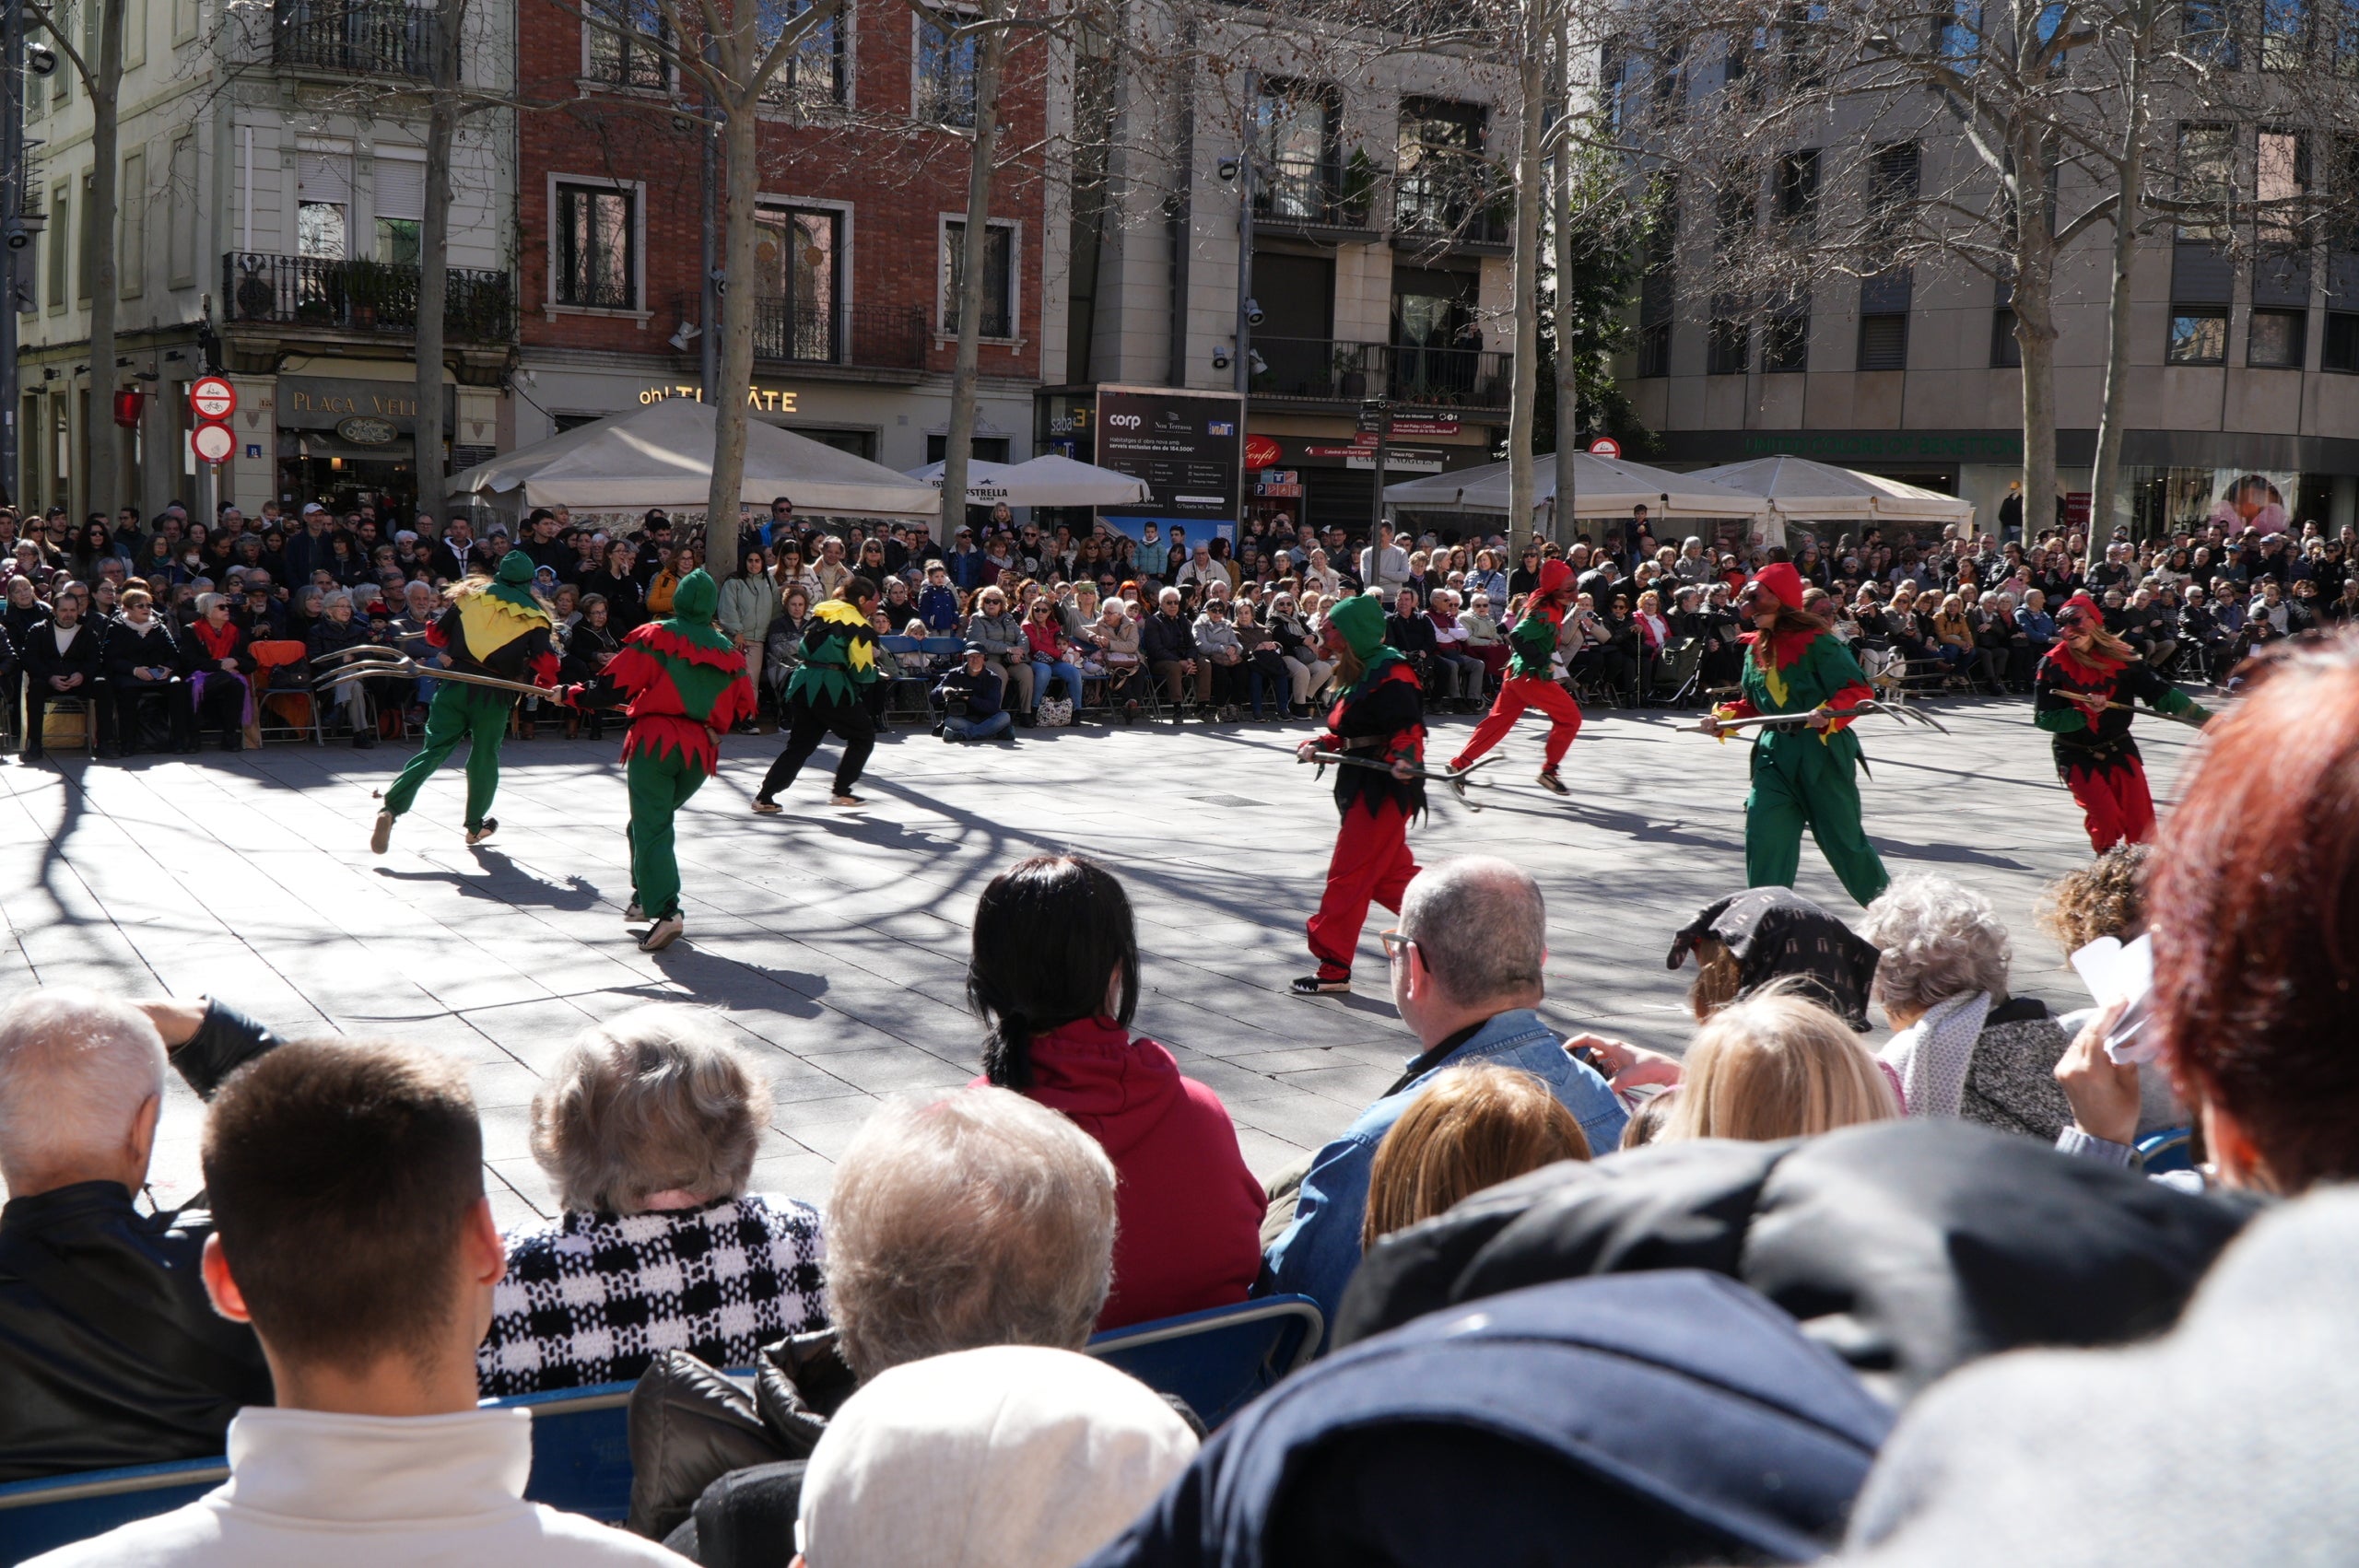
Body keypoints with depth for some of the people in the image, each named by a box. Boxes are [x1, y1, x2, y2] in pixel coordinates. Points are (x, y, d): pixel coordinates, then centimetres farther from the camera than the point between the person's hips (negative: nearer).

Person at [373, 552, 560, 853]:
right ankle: (475, 825, 27)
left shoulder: (472, 594, 9)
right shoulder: (534, 616, 3)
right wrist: (544, 687, 13)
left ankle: (391, 809, -13)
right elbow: (546, 662, -7)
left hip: (455, 684, 2)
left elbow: (436, 634, 11)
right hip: (494, 694, -1)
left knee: (434, 748, 2)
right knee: (484, 757, 14)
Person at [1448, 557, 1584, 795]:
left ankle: (1459, 763, 15)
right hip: (1532, 676, -10)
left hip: (1517, 674, 10)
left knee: (1499, 720, 14)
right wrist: (1543, 662, -23)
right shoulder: (1545, 612, -22)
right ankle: (1548, 771, 6)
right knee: (1570, 718, -1)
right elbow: (1517, 637, -30)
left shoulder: (1541, 599, 7)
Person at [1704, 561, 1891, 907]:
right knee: (1763, 826, -7)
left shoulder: (1816, 641, -13)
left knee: (1842, 835, 4)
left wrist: (1829, 712, -33)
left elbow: (1858, 691, -15)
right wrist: (1722, 716, 4)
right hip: (1775, 752, 6)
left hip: (1821, 751, -6)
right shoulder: (1756, 648, 9)